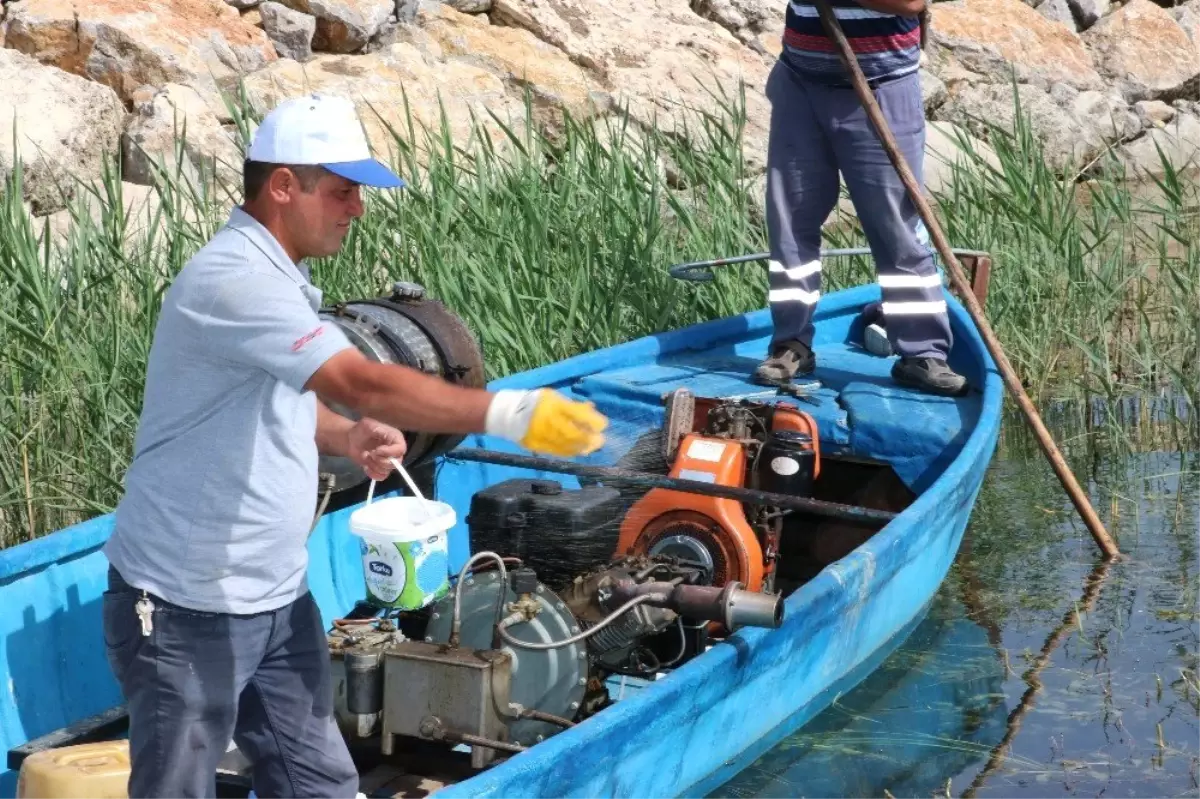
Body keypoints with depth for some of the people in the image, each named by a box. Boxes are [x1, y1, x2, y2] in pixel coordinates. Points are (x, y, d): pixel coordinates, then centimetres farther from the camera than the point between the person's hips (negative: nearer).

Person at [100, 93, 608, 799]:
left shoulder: (278, 276, 9)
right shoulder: (233, 280, -23)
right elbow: (364, 383, -33)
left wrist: (346, 438, 2)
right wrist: (511, 414, -36)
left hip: (277, 599, 9)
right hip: (188, 611, -9)